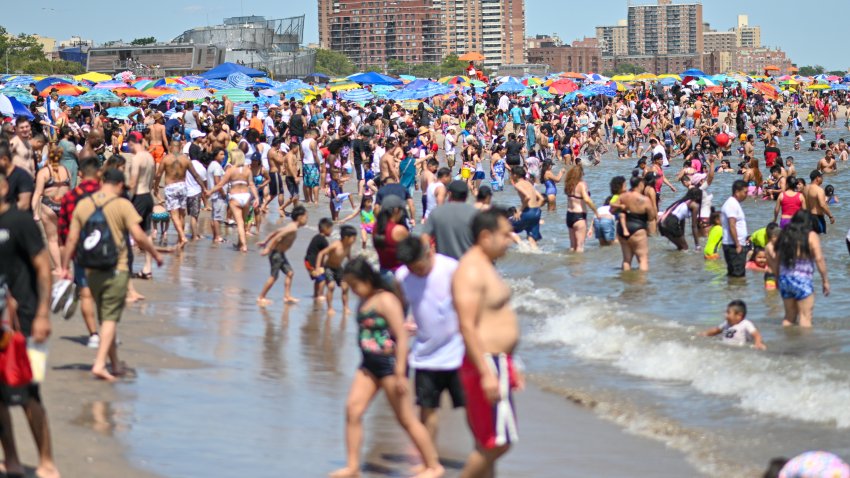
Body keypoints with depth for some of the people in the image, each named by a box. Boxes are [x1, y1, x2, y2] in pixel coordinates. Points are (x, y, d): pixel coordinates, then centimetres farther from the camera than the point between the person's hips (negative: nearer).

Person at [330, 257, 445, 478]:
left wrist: (400, 374, -23)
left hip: (389, 363, -8)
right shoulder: (364, 301, 9)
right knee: (352, 410, -2)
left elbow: (402, 337, -20)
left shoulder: (386, 300, -17)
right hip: (369, 364, 8)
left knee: (406, 419, 0)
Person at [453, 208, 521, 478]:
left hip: (498, 362, 10)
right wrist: (486, 374, -26)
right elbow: (467, 327, -23)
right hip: (486, 363, -10)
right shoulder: (470, 271, -16)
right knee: (496, 443, -8)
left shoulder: (485, 266, 16)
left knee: (489, 445, 12)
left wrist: (509, 366, 25)